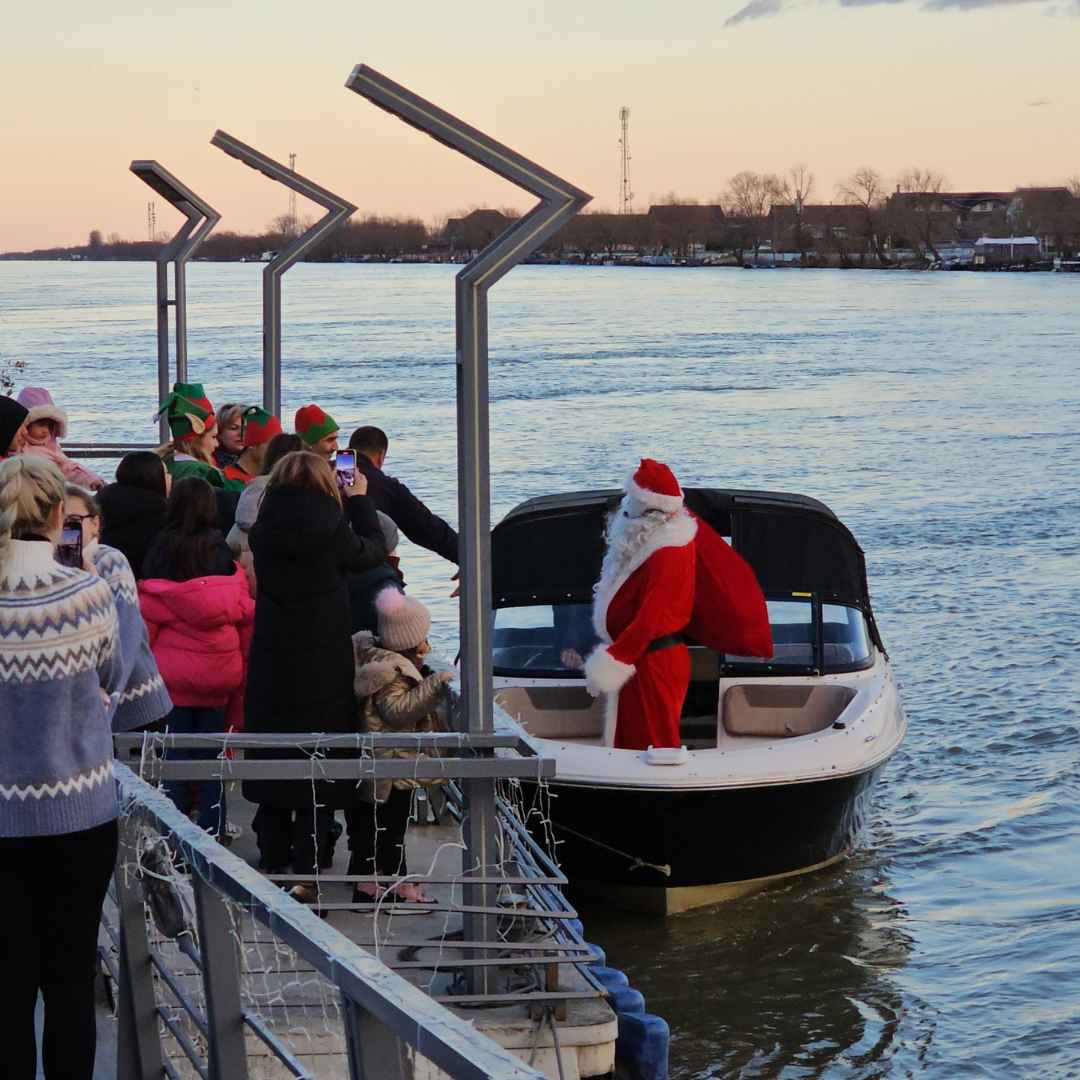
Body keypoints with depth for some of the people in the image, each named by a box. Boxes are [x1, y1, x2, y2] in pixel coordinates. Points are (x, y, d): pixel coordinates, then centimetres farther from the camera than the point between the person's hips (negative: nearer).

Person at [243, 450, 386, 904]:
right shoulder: (329, 530, -14)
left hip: (270, 664, 3)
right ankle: (306, 874, -2)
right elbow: (374, 549, 4)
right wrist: (359, 498, 19)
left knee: (272, 761, 14)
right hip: (323, 667, -3)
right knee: (319, 774, 2)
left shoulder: (263, 532, -3)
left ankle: (273, 863, 20)